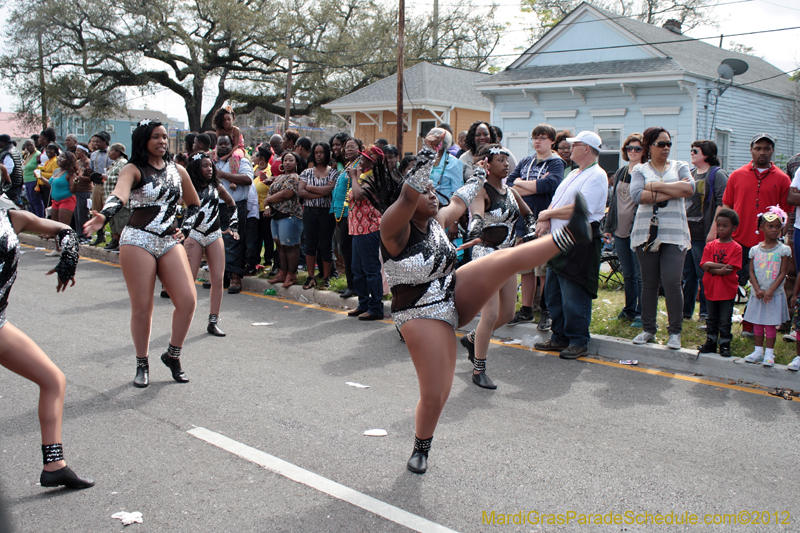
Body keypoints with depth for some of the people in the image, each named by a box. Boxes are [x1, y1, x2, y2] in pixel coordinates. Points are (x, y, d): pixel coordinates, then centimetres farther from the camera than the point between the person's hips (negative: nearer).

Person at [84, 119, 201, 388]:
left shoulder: (178, 171, 12)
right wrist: (104, 216, -44)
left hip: (170, 242, 4)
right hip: (138, 241, -4)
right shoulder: (133, 170, -3)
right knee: (142, 307, -3)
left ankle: (172, 355, 13)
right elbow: (119, 194, -24)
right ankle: (142, 364, 16)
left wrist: (185, 227, 8)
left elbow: (194, 204, 25)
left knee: (188, 300, -8)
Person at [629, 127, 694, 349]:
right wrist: (674, 191, -8)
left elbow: (689, 188, -7)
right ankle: (648, 329, 17)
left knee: (672, 283, -9)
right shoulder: (640, 169, 9)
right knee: (649, 283, 6)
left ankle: (675, 332, 4)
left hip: (674, 233, 0)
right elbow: (637, 195, -10)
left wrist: (657, 186, -8)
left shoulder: (679, 166, 13)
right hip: (647, 232, 0)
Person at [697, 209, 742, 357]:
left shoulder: (736, 247, -7)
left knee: (725, 321, 4)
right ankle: (711, 342, 25)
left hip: (727, 290, -4)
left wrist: (712, 267, -15)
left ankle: (725, 344, 15)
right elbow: (704, 265, -7)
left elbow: (730, 269, -15)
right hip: (711, 289, 4)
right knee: (712, 319, 15)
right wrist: (721, 266, -18)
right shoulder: (710, 246, 4)